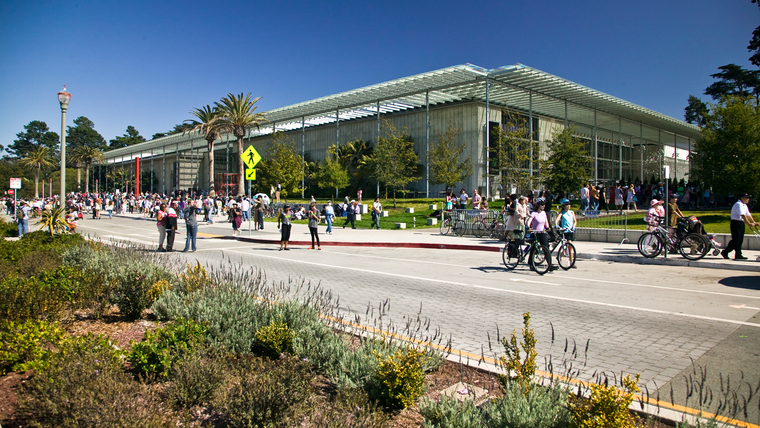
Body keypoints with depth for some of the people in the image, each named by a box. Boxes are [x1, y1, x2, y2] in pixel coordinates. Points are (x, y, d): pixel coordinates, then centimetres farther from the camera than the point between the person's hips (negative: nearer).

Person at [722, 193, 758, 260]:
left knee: (740, 240, 7)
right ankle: (725, 252, -3)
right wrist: (749, 224, -27)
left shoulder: (745, 206, 17)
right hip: (736, 223, -10)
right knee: (736, 240, -12)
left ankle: (738, 255, 9)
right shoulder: (738, 204, -14)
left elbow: (748, 215, 18)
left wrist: (754, 222, 8)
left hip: (741, 223, 10)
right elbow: (743, 215, -22)